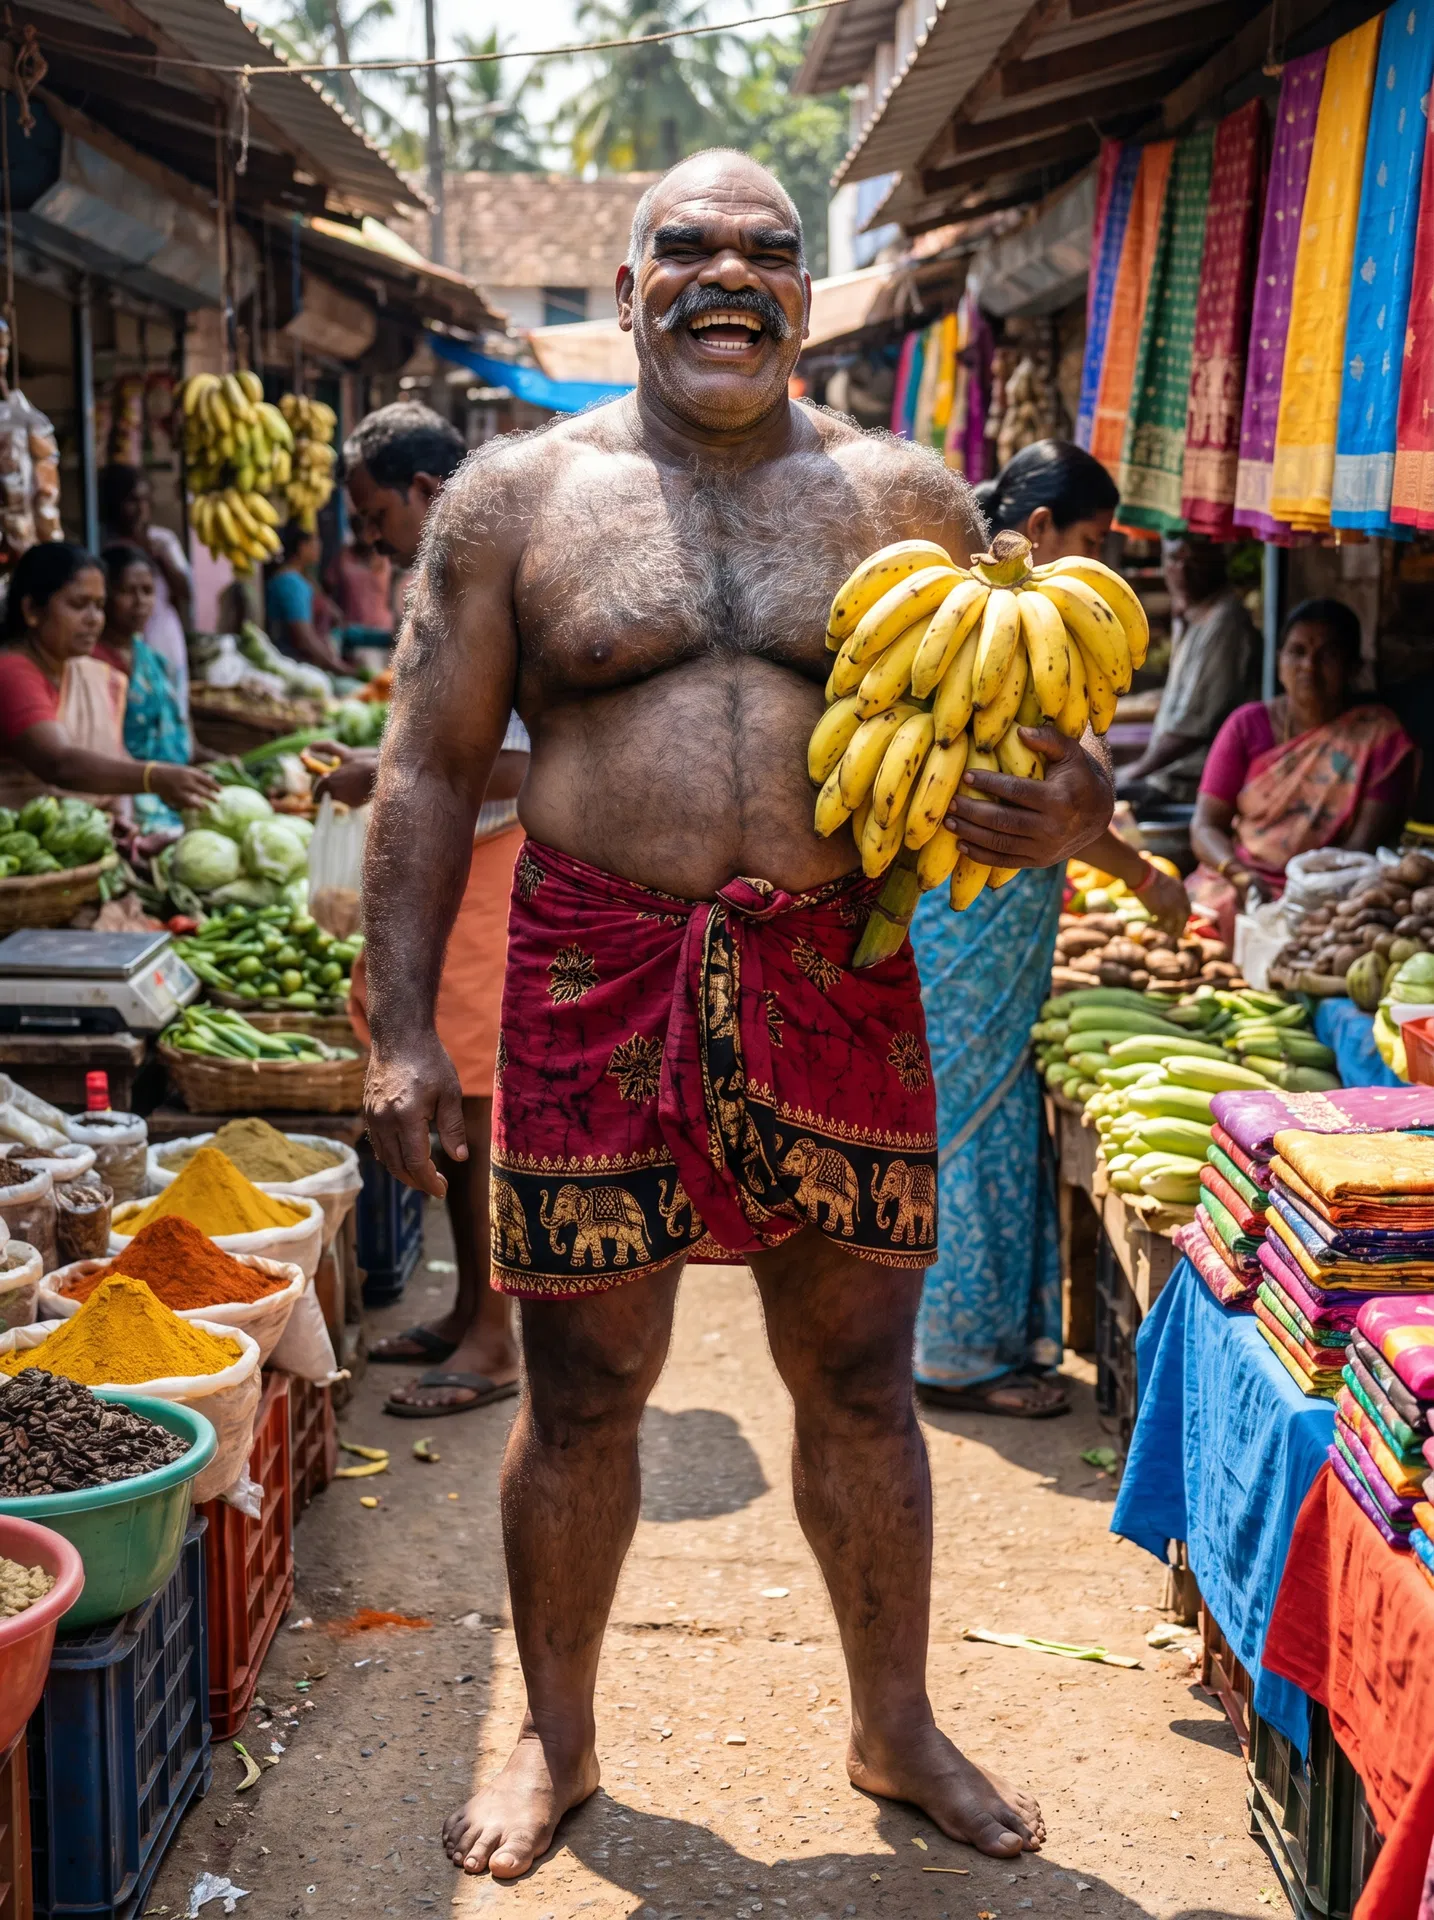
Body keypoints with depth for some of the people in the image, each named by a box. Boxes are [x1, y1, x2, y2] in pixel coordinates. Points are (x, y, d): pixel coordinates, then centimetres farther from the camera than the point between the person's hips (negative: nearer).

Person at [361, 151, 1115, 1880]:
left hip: (838, 989, 1)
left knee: (861, 1381, 11)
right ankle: (556, 1736, 32)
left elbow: (992, 734, 12)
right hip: (595, 987, -1)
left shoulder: (906, 496, 7)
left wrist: (1057, 816, -13)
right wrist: (401, 1026, -3)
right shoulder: (516, 494, 3)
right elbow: (430, 769, 3)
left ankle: (894, 1727, 33)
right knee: (581, 1386, 9)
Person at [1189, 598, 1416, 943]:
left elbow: (1368, 842, -6)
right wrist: (1240, 876, -16)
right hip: (1233, 885, 3)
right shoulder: (1247, 725, 10)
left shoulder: (1379, 733, 3)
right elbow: (1206, 825, 5)